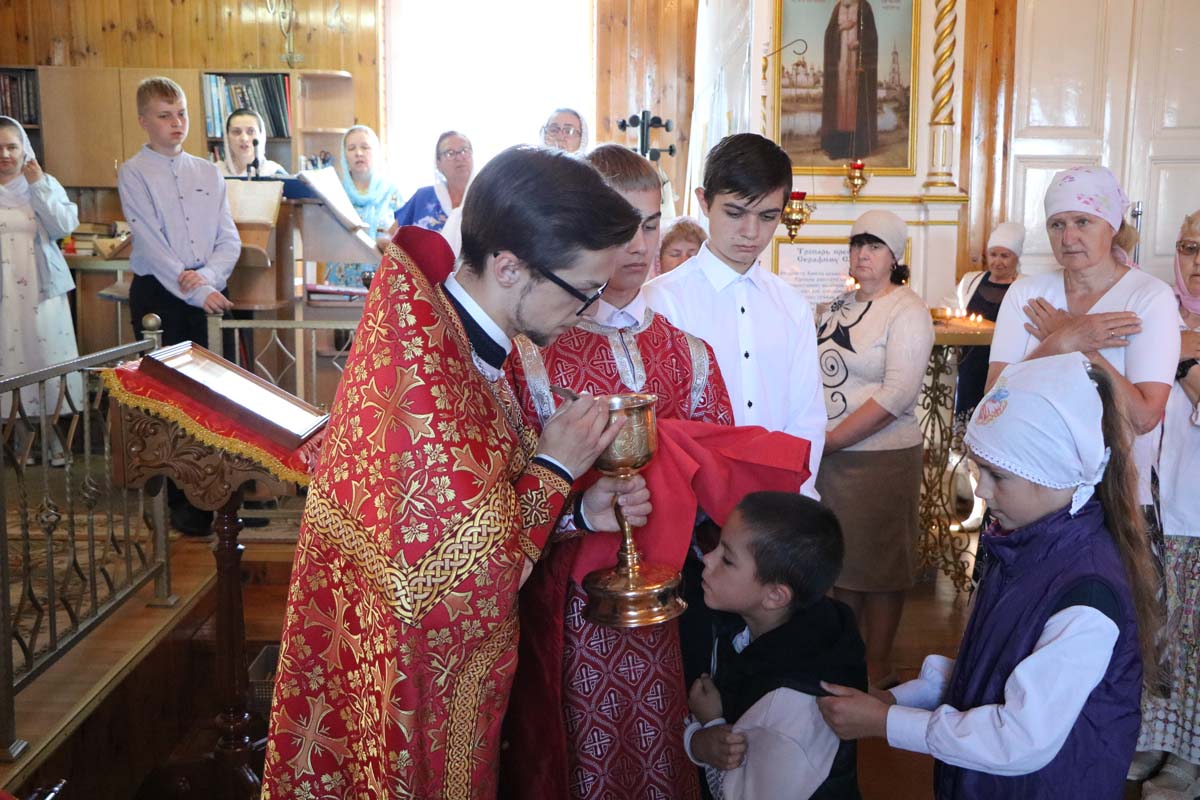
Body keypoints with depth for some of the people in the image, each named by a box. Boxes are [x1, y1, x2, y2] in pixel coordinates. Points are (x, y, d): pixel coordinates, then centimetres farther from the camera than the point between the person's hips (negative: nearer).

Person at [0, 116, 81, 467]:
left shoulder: (46, 183, 6)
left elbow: (64, 227, -7)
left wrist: (38, 185, -10)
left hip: (42, 288, 0)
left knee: (47, 355, 3)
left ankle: (50, 431, 14)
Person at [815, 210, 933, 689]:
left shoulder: (907, 310, -9)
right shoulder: (839, 306, 13)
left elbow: (898, 393, -18)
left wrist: (828, 439, -17)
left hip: (879, 457, -6)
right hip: (827, 456, 7)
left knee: (878, 564, 5)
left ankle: (877, 666, 19)